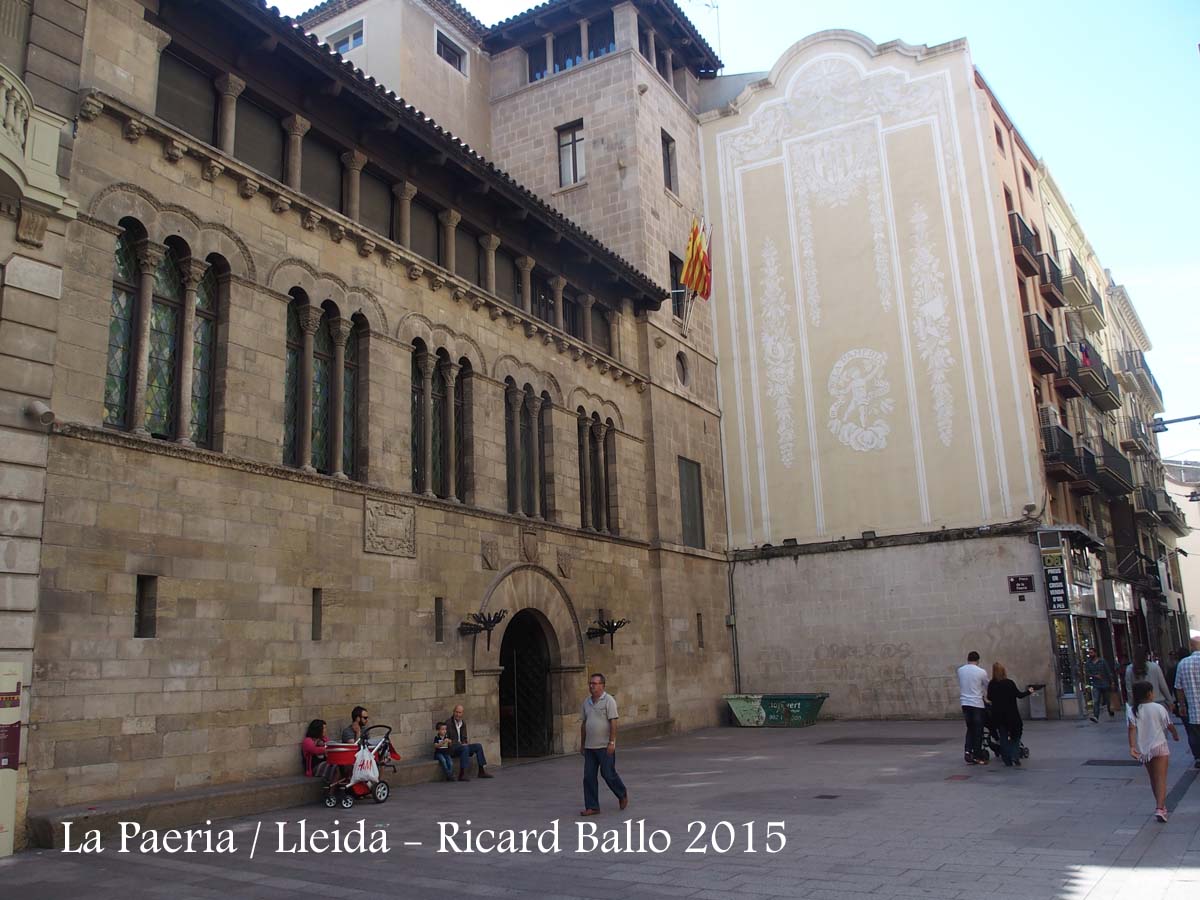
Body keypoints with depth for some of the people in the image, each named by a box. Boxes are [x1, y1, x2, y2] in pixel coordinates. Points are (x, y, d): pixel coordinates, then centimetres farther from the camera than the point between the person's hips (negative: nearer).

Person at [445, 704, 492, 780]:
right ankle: (462, 774, -37)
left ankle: (482, 771, -7)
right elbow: (449, 740, -14)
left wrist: (466, 741, -6)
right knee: (465, 748, -35)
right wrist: (461, 744, -22)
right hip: (452, 748, -7)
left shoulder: (463, 723, 15)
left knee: (478, 746, -9)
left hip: (461, 746, 7)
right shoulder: (448, 723, -9)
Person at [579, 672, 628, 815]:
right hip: (590, 747, 6)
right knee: (589, 776, 1)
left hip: (605, 746, -6)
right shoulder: (587, 702, 11)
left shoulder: (608, 700, -9)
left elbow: (613, 722, -13)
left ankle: (623, 794, 25)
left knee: (608, 774, -1)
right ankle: (592, 807, 7)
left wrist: (612, 742, -19)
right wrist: (582, 744, 16)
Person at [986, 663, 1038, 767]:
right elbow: (1019, 695, -5)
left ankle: (1007, 760, 5)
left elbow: (989, 698, -1)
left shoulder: (991, 684, -7)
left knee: (1003, 738, 8)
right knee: (1015, 736, 12)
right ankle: (1015, 757, -1)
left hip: (998, 715, 1)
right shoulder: (1010, 683, -11)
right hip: (1011, 714, -1)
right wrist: (1029, 691, 13)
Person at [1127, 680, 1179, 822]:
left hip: (1143, 750, 3)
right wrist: (1175, 734, 22)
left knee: (1153, 778, 20)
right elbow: (1169, 725, 1)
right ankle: (1160, 808, -19)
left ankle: (1160, 805, 34)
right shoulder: (1159, 708, -9)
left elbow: (1132, 729, -15)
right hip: (1159, 747, -3)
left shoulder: (1132, 711, -4)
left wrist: (1132, 747, -19)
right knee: (1161, 779, -5)